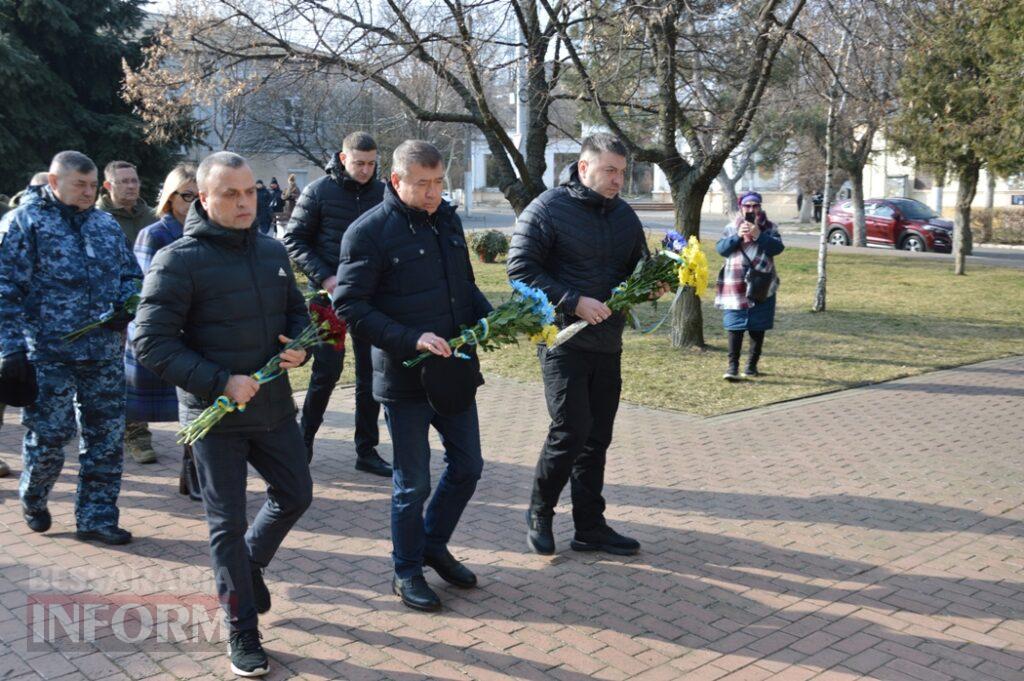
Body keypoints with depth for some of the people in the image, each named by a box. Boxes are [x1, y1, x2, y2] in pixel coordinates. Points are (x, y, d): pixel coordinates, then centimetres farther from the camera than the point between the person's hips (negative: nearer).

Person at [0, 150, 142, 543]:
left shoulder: (107, 225, 13)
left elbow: (131, 275, 20)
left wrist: (125, 306, -2)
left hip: (105, 353, 5)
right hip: (48, 353, -5)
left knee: (107, 436, 6)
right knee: (48, 436, 4)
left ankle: (96, 517, 17)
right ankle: (32, 500, 33)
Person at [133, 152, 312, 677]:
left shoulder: (271, 250, 4)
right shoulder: (179, 260, -14)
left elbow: (297, 312, 16)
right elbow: (151, 342, -16)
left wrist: (299, 347, -7)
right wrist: (220, 382, -23)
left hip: (273, 405, 6)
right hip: (215, 416, -6)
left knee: (295, 495, 17)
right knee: (228, 524, 5)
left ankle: (249, 565, 45)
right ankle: (242, 633, 21)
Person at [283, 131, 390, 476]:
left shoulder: (383, 193, 4)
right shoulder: (318, 192, -5)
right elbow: (294, 240, -3)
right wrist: (323, 277, -13)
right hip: (330, 295, -3)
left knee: (371, 373, 6)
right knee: (327, 370, -4)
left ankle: (367, 450, 16)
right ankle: (304, 440, 16)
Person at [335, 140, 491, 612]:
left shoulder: (447, 219, 8)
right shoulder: (369, 231, -13)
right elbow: (350, 307, -17)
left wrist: (492, 318, 1)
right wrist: (412, 338, -25)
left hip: (455, 372, 7)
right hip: (405, 378, -6)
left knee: (467, 466, 16)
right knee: (413, 483, 5)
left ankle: (434, 546, 38)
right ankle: (407, 572, 26)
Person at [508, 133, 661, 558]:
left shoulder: (624, 215, 13)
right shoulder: (547, 209, -8)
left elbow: (639, 268, 22)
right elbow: (521, 268, -14)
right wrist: (574, 302, -21)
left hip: (607, 343, 7)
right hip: (563, 342, -6)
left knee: (597, 438, 10)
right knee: (571, 430, -10)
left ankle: (590, 527, 20)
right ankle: (539, 514, 12)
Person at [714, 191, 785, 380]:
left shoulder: (769, 227, 7)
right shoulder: (732, 227, 9)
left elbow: (777, 248, -8)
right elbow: (720, 248, -2)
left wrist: (758, 235, -19)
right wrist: (737, 236, -15)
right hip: (735, 286, -1)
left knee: (758, 328, 7)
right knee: (735, 326, -6)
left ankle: (752, 365, 19)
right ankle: (732, 366, -4)